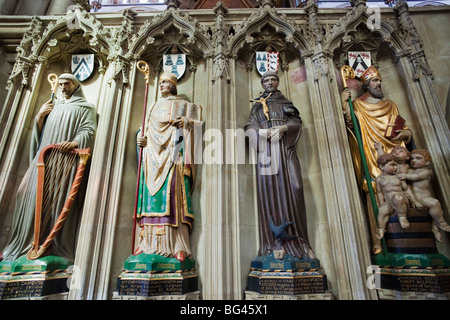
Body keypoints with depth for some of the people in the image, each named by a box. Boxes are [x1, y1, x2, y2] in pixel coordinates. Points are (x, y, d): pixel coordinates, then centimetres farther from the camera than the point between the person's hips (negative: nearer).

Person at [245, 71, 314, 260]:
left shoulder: (286, 103, 22)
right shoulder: (257, 106, 22)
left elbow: (297, 122, 10)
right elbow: (249, 128, 10)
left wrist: (283, 127, -11)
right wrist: (262, 132, -11)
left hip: (285, 149, 0)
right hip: (266, 151, 0)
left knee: (292, 188, -13)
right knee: (270, 191, -9)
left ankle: (297, 240, -6)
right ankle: (277, 242, -7)